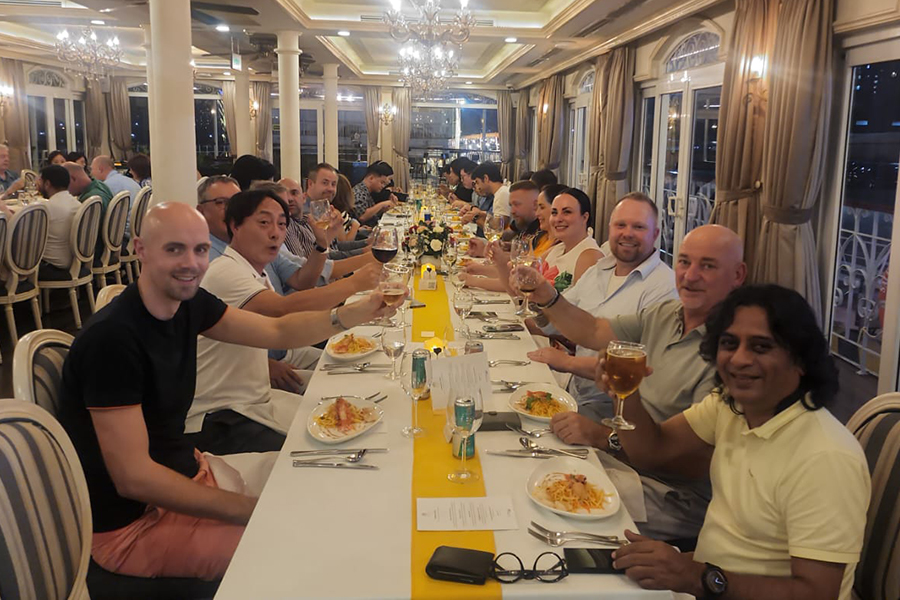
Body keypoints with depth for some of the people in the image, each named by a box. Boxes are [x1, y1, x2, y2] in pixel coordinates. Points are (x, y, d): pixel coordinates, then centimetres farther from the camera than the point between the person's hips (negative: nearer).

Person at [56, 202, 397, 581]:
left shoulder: (188, 302, -3)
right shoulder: (113, 338, -27)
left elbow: (278, 331, 5)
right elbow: (133, 478, -26)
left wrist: (359, 312, -11)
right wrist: (251, 510, -23)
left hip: (182, 470, 8)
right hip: (127, 522, -8)